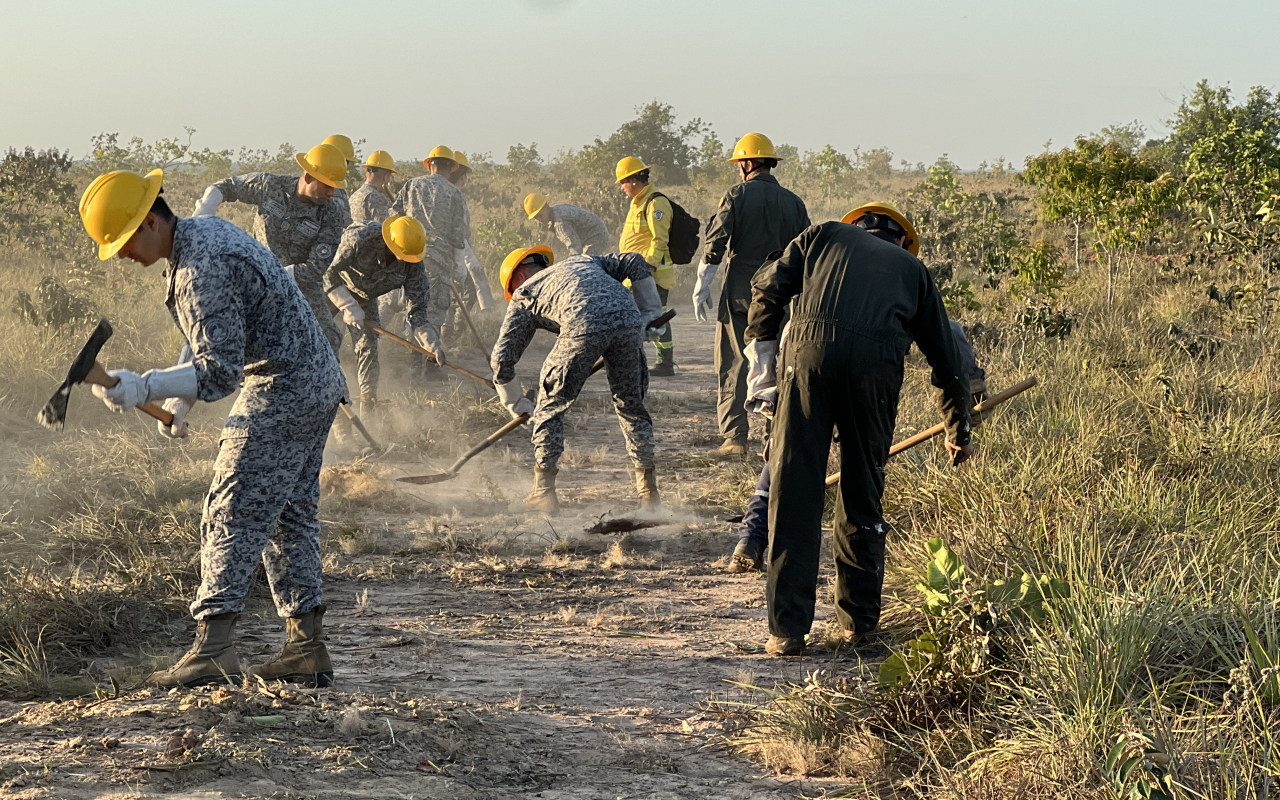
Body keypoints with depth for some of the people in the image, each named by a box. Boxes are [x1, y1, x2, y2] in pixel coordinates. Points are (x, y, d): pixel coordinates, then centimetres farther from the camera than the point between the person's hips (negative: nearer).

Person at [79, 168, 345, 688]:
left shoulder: (203, 271, -23)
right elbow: (208, 335, 21)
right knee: (289, 515, 13)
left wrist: (144, 387, -32)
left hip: (280, 392, -11)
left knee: (233, 515, -10)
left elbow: (221, 371, -27)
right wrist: (178, 400, 14)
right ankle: (306, 648, 15)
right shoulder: (205, 230, 10)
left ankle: (213, 647, -15)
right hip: (316, 385, 11)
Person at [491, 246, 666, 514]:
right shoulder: (582, 261, 40)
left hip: (584, 327, -4)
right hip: (628, 320, 4)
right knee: (631, 403, 22)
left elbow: (502, 358, 26)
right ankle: (648, 488, 24)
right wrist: (650, 314, 32)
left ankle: (544, 490, 13)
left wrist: (518, 405, 37)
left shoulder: (524, 294, 29)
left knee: (551, 405, 15)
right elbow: (635, 263, 28)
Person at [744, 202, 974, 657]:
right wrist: (958, 433, 45)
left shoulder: (825, 236, 28)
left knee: (793, 491, 2)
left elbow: (768, 287, 12)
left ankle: (788, 629, 0)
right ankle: (859, 619, 24)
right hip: (876, 365, 1)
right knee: (863, 494, 17)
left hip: (810, 349, -1)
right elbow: (948, 363, 32)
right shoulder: (912, 269, 30)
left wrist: (761, 371, 17)